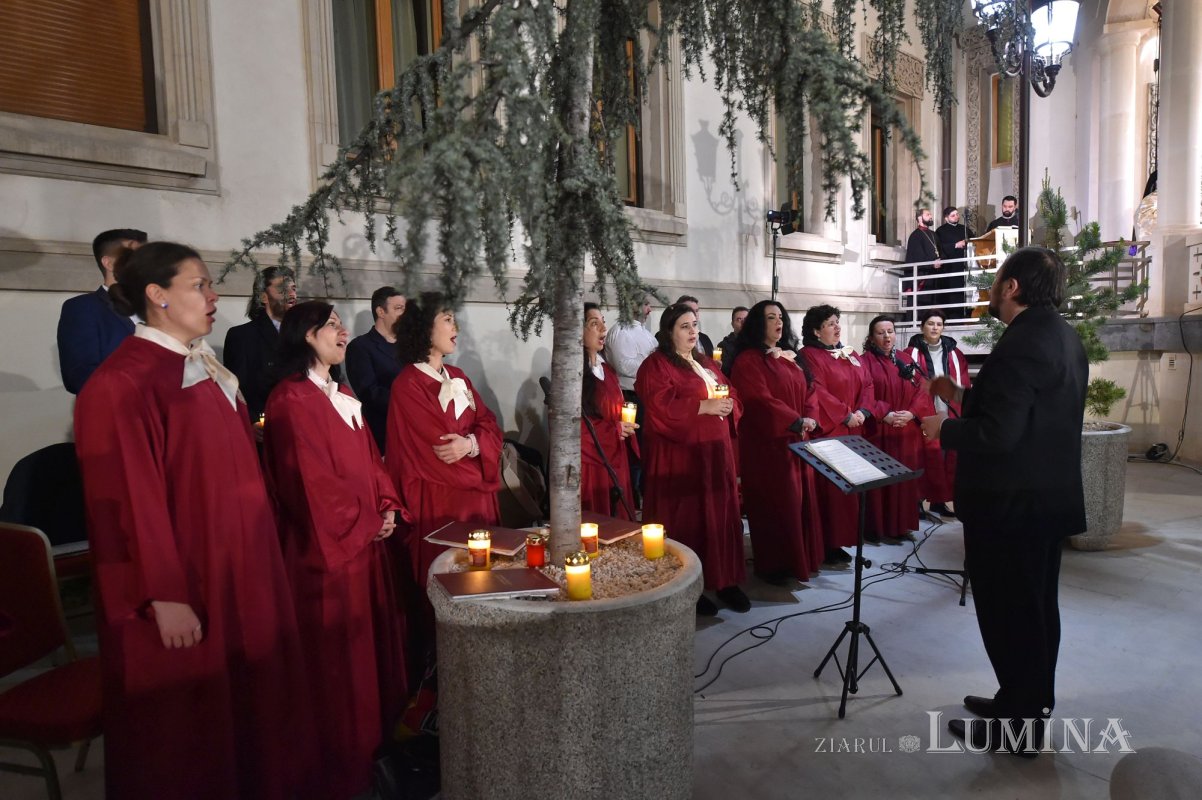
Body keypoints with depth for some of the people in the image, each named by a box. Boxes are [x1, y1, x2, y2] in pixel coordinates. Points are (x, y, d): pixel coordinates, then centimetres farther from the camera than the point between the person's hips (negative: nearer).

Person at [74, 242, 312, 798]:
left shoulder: (205, 368, 9)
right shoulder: (121, 383, -18)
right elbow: (131, 500, -20)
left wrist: (255, 540, 19)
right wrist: (165, 596, -20)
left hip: (236, 565, 9)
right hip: (182, 582, -8)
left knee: (245, 700, 20)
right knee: (189, 722, 9)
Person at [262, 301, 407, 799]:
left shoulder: (344, 397, 15)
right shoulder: (291, 400, -15)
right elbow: (312, 481, -19)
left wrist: (387, 508, 1)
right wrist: (365, 523, -10)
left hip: (365, 539, 9)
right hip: (328, 546, -9)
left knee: (369, 642, 17)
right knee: (336, 655, 3)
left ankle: (370, 743, 33)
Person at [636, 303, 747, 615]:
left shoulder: (707, 363, 19)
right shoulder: (656, 365, -5)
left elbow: (732, 396, 20)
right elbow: (661, 408, -18)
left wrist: (728, 405, -3)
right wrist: (704, 407, -18)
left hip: (715, 450, 7)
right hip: (679, 454, -7)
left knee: (720, 514, 7)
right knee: (686, 518, -3)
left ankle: (725, 580, 16)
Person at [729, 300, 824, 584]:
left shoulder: (792, 357, 16)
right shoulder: (748, 360, -8)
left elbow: (809, 392, 13)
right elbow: (760, 400, -18)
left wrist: (810, 419, -6)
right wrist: (796, 422, -20)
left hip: (798, 441, 8)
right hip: (768, 443, -7)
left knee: (800, 500, 12)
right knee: (776, 502, -4)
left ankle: (800, 558, 25)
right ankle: (772, 564, 9)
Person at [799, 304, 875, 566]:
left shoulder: (852, 355, 16)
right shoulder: (809, 355, -7)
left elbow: (867, 384, 11)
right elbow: (817, 392, -16)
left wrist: (863, 411, -6)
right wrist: (846, 415, -15)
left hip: (853, 431, 7)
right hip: (827, 431, -7)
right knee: (830, 488, -6)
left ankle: (839, 541, 16)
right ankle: (827, 546, 0)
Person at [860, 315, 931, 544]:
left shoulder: (905, 359, 11)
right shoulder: (866, 361, -4)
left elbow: (920, 390, 7)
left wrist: (911, 413, -10)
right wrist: (885, 415, -21)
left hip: (907, 432, 5)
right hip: (879, 432, -5)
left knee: (905, 479, 9)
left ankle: (902, 525, 20)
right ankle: (880, 528, 6)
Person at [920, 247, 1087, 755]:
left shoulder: (1021, 344, -23)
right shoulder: (1063, 337, 9)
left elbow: (997, 434, -28)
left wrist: (944, 428, -12)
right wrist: (963, 396, 13)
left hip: (1011, 503, -10)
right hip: (1049, 496, 10)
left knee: (1008, 612, 4)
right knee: (1035, 607, 20)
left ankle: (1015, 725, 19)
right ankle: (1031, 705, 36)